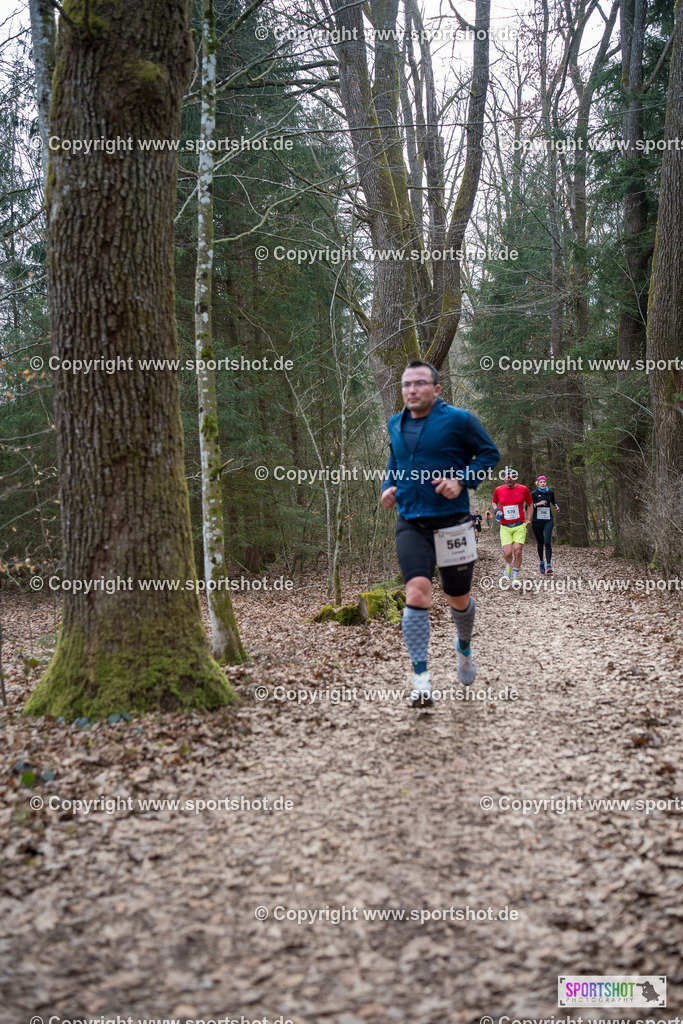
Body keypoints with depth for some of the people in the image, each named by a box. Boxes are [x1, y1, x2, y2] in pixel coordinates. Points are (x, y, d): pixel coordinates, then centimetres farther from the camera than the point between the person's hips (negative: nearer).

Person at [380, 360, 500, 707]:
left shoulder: (458, 419, -6)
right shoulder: (395, 424, 9)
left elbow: (490, 453, 0)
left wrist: (462, 481, -14)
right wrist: (388, 487, 8)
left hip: (452, 524, -2)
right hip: (410, 525, 2)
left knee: (459, 600, 12)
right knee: (417, 593, -18)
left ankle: (464, 647, 47)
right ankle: (421, 679, -16)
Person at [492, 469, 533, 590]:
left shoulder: (523, 489, -1)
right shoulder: (498, 490, 3)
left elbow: (530, 504, 13)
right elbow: (495, 502, 22)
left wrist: (528, 521, 6)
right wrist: (497, 510, 1)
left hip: (519, 525, -1)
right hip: (505, 526, 1)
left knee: (517, 551, -11)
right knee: (507, 552, -10)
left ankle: (516, 578, 5)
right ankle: (509, 565, 27)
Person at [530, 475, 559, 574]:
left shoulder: (550, 493, 8)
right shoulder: (534, 494, -2)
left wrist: (556, 506, 13)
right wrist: (537, 504, -19)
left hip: (548, 521, 1)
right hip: (537, 521, -1)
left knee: (547, 542, -16)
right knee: (540, 543, 10)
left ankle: (548, 564, -20)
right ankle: (541, 561, 34)